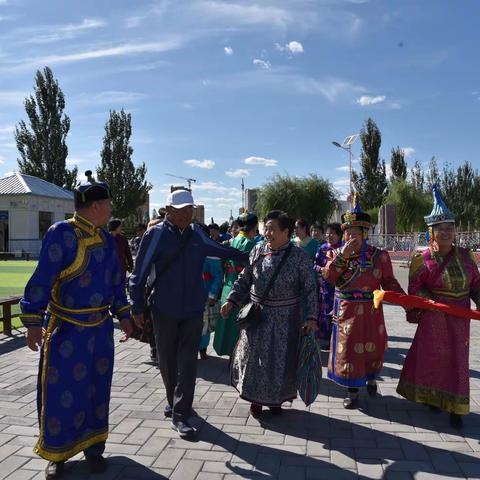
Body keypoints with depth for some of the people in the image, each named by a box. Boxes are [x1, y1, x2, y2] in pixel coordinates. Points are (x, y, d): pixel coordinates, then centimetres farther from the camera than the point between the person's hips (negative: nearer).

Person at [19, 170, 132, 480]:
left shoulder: (107, 239, 5)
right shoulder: (61, 233, -15)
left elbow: (116, 281, 13)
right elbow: (42, 279, -16)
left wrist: (123, 315, 12)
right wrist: (34, 321, -18)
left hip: (100, 329, 6)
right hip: (65, 330, -5)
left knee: (97, 389, 14)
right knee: (60, 392, 6)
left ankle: (93, 448, 31)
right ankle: (57, 454, 26)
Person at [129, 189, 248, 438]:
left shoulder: (197, 234, 4)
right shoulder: (156, 235, -7)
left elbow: (220, 250, 22)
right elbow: (139, 274, -4)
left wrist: (248, 256, 23)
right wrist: (137, 308, -6)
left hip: (193, 310, 2)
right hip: (164, 310, -2)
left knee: (187, 362, -2)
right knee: (167, 360, 12)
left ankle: (180, 415, 6)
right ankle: (173, 401, 35)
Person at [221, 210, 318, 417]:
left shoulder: (298, 256, -9)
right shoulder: (257, 251, -2)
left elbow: (310, 288, -8)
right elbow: (244, 280, 5)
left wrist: (312, 316, -13)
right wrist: (231, 301, -6)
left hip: (285, 319, -2)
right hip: (257, 315, 2)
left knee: (281, 359, 9)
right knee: (254, 356, 10)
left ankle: (277, 399, 31)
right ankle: (255, 398, 31)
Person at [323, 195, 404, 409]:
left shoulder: (379, 256, -2)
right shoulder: (336, 254, 1)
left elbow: (389, 281, 0)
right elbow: (328, 277, -11)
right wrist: (343, 255, -19)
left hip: (371, 311, 0)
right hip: (346, 310, 0)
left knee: (373, 347, 12)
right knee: (348, 348, 2)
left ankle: (371, 379, 42)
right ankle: (352, 391, 19)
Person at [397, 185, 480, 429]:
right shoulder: (423, 259, -12)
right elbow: (415, 289, -6)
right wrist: (430, 301, -20)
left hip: (460, 319, 4)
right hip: (434, 317, -3)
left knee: (457, 361, 10)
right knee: (431, 357, 10)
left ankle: (455, 408, 24)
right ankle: (433, 397, 34)